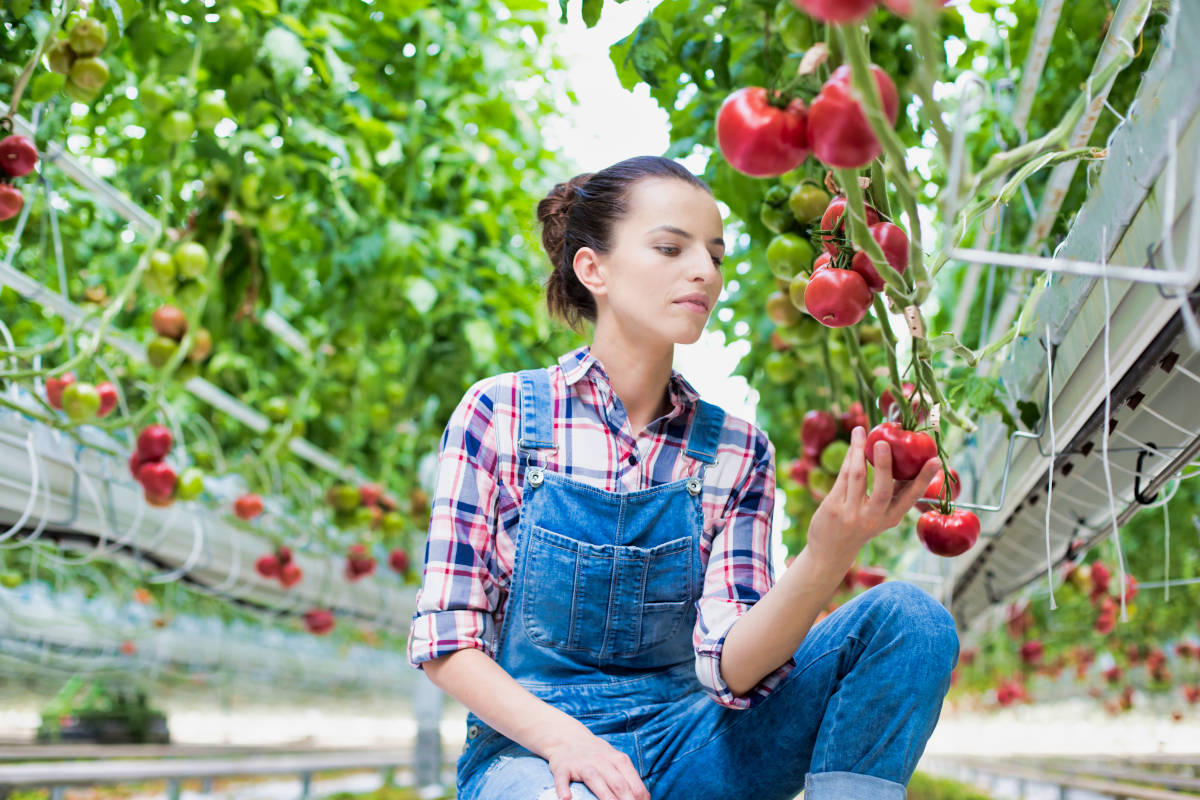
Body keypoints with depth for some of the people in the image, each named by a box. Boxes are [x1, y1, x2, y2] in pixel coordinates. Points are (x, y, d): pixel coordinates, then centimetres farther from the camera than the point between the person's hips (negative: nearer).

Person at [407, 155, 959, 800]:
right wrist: (561, 736, -21)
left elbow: (731, 669, -9)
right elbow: (443, 638, -4)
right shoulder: (498, 414, -3)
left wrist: (826, 557, -28)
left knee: (907, 619, -15)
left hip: (684, 747, 5)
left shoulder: (736, 451, 3)